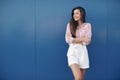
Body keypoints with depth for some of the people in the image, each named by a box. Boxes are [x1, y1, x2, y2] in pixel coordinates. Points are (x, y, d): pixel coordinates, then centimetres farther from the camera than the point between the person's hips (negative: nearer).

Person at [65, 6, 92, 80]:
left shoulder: (87, 25, 4)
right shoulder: (70, 25, 5)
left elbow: (87, 41, -5)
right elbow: (67, 39, -6)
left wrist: (74, 40, -7)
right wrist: (82, 39, -9)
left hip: (82, 52, 1)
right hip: (72, 52, -1)